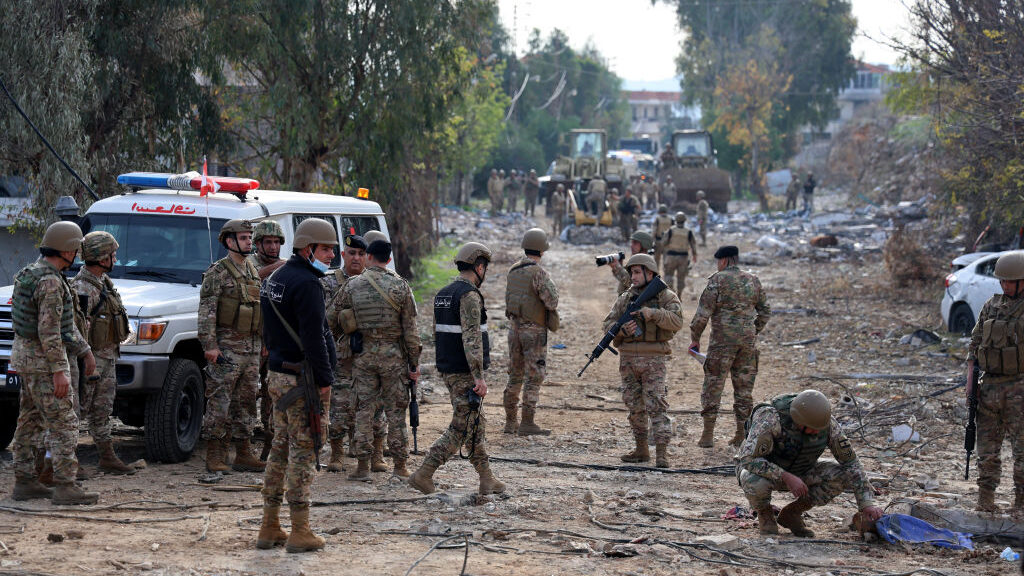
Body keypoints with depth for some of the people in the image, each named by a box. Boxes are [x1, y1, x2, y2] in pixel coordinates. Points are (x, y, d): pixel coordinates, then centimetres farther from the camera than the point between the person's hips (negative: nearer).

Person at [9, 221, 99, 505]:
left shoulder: (32, 273, 13)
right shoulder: (50, 282, -20)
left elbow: (66, 322, 18)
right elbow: (49, 330, -24)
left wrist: (85, 351, 19)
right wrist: (58, 371, -23)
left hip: (26, 355, 10)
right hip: (43, 359, -10)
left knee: (31, 422, 13)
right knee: (63, 423, -7)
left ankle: (25, 482, 17)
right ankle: (65, 487, -7)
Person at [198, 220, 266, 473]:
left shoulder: (253, 272, 15)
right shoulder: (218, 272, -7)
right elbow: (206, 311, -12)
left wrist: (263, 342, 17)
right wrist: (209, 345, -18)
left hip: (252, 348, 7)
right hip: (226, 348, -7)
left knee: (246, 402, 10)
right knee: (219, 402, -5)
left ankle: (244, 454, 16)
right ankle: (215, 457, -2)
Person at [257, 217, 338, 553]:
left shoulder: (274, 280, 15)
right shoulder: (306, 284, -16)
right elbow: (313, 338, -21)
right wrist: (324, 380, -17)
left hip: (278, 375, 10)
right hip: (303, 379, -10)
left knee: (281, 448, 14)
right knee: (303, 451, -5)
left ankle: (269, 528, 18)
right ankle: (300, 532, -2)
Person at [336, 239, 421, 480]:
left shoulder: (351, 286, -1)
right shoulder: (400, 286, -6)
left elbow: (340, 320, 5)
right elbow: (410, 328, -5)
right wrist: (414, 363, 1)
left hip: (363, 355, 1)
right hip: (393, 354, -1)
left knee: (364, 409, 8)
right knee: (395, 410, 6)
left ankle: (363, 467, 7)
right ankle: (400, 466, 9)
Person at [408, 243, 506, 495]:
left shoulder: (442, 295, 12)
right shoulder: (469, 295, -17)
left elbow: (437, 333, 19)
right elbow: (471, 337, -24)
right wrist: (479, 377, -26)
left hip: (448, 369, 9)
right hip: (465, 373, -9)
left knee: (477, 426, 15)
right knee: (461, 428, -4)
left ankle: (487, 479, 18)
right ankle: (423, 474, -7)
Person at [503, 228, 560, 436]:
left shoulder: (513, 270, 7)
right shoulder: (538, 272, -17)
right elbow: (551, 301, -17)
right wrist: (551, 286, 0)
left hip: (514, 327, 7)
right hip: (534, 331, -7)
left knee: (515, 376, 13)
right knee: (534, 378, -3)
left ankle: (510, 421, 16)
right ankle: (527, 424, -5)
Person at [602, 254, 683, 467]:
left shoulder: (666, 296, 0)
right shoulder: (625, 298, 12)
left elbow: (676, 322, -14)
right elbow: (608, 324, 9)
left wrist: (654, 313, -26)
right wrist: (622, 329, -12)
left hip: (653, 360, -5)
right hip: (628, 359, 5)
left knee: (657, 405, -11)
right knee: (634, 406, 10)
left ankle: (661, 453, -14)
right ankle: (641, 449, 20)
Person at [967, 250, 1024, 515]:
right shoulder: (991, 305, 11)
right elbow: (974, 343, 16)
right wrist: (970, 381, 8)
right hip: (989, 386, 5)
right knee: (987, 447, 8)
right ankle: (986, 497, 19)